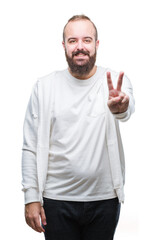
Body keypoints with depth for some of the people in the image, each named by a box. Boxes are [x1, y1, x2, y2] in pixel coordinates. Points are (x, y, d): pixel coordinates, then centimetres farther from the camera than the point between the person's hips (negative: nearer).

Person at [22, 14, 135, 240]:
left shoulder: (115, 81, -3)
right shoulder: (44, 86, -1)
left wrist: (120, 106, -51)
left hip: (105, 198, 0)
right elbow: (31, 147, 0)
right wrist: (31, 197, -5)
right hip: (57, 199, 0)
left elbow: (128, 108, -27)